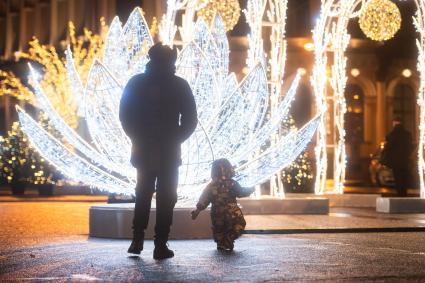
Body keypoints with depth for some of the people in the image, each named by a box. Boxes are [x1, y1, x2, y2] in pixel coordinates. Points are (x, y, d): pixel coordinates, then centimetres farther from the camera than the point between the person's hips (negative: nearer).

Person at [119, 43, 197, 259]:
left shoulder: (136, 83, 2)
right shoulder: (179, 85, -3)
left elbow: (125, 116, 1)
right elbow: (190, 120, -4)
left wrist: (138, 138, 11)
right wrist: (174, 140, 6)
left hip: (143, 150, 2)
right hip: (170, 152, -2)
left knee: (143, 195, 17)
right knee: (166, 197, 3)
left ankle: (137, 241, 11)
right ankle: (160, 245, -3)